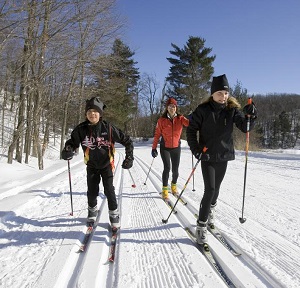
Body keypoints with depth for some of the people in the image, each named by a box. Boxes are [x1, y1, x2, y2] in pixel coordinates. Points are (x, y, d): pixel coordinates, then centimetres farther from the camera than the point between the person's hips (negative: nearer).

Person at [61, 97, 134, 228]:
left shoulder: (108, 128, -19)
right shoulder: (81, 129, -13)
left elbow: (126, 140, -10)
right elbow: (72, 142, 2)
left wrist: (129, 157, -15)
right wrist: (68, 151, -20)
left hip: (106, 164, -2)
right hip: (91, 165, 2)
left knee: (109, 190, -4)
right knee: (92, 191, 6)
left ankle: (114, 214, 16)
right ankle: (92, 210, 35)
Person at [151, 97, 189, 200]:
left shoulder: (180, 118, -3)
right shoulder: (162, 120, -6)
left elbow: (189, 123, -22)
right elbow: (157, 134, -2)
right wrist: (154, 148, -3)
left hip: (176, 147, 2)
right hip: (165, 148, -1)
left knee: (175, 170, 4)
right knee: (167, 167, -12)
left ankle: (174, 185, 32)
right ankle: (165, 189, 4)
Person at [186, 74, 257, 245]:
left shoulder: (232, 109, -1)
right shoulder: (203, 110, -8)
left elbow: (245, 128, -8)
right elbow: (191, 130, -3)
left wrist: (250, 116, -28)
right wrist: (195, 149, -12)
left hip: (224, 156, 3)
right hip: (207, 156, -3)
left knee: (216, 188, 16)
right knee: (210, 189, -11)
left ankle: (210, 211, 43)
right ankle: (201, 226, 1)